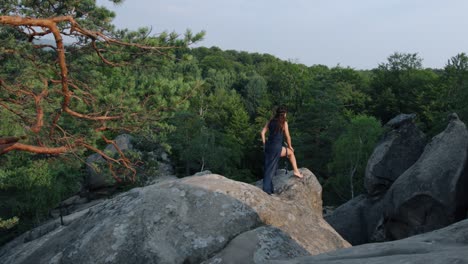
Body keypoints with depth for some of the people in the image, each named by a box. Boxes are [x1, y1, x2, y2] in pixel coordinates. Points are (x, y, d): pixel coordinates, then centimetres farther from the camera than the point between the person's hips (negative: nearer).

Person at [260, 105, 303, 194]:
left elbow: (262, 132, 7)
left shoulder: (271, 121, 8)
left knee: (268, 167, 13)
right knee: (291, 152, 24)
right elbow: (287, 136, -1)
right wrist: (290, 146, 15)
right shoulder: (284, 122, -5)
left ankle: (267, 189, 16)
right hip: (276, 148, -5)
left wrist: (264, 145, 14)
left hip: (268, 146, 5)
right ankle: (296, 171, 30)